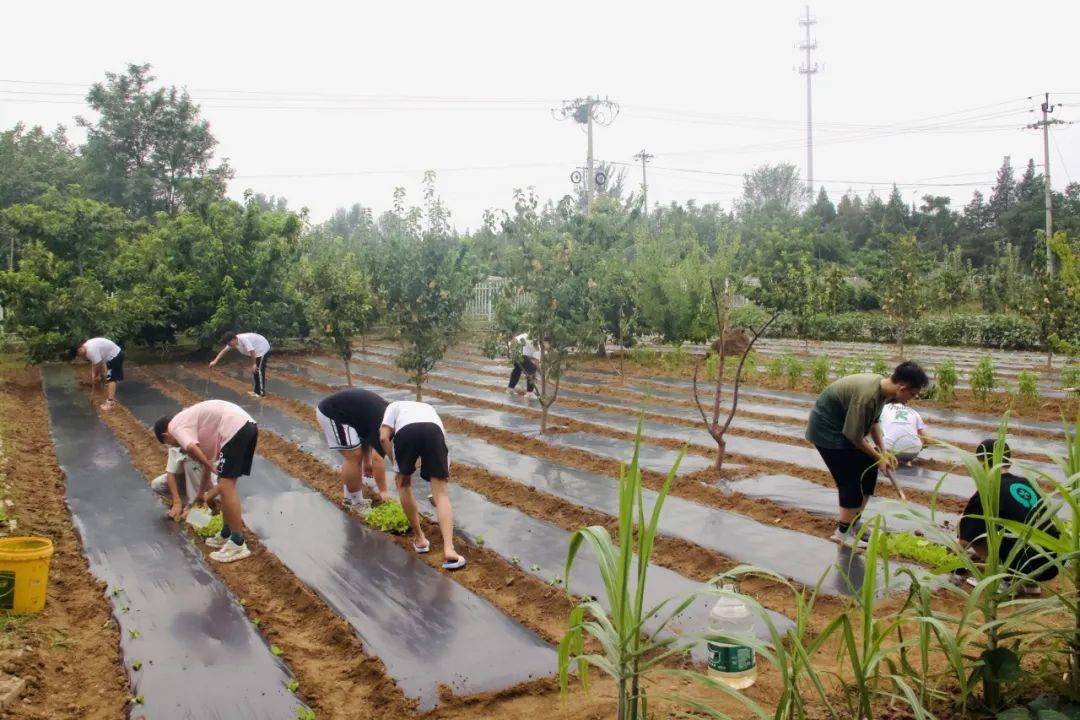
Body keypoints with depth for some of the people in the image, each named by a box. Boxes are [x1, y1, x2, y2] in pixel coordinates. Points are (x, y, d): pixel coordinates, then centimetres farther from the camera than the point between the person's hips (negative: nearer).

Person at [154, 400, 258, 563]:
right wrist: (201, 492, 51)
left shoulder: (176, 426, 4)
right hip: (247, 425, 9)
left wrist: (210, 466, -3)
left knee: (226, 487, -5)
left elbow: (191, 448, -20)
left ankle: (238, 545, -3)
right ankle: (226, 536, 27)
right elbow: (206, 457, 40)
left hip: (235, 429, -9)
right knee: (225, 485, 18)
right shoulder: (192, 426, 30)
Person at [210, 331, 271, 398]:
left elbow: (252, 352, -32)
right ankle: (256, 390, 24)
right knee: (254, 371, 14)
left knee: (259, 371, -7)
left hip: (263, 350, -10)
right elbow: (223, 351, 0)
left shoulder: (244, 339, -34)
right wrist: (215, 361, -5)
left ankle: (262, 393, 0)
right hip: (257, 351, 10)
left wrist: (254, 364, -22)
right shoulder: (232, 342, -6)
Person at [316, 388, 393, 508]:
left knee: (353, 455, 15)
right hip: (331, 414, -10)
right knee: (354, 456, -4)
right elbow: (377, 459, -16)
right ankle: (356, 503, 8)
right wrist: (383, 491, -9)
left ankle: (350, 498, 23)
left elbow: (366, 434, 25)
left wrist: (367, 463, 27)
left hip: (331, 409, 10)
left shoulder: (387, 411, 11)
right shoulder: (383, 420, -16)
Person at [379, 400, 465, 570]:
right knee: (441, 494, 3)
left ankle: (419, 538, 28)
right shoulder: (428, 408, 47)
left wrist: (397, 468, 24)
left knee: (403, 483, 25)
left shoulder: (394, 406, 39)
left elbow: (384, 437, 18)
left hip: (405, 431, -2)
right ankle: (449, 550, -13)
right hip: (434, 431, 2)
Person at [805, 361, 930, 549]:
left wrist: (883, 452, 4)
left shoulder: (882, 386, -5)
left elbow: (874, 420, 11)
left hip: (843, 426, 10)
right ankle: (843, 532, 3)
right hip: (826, 430, -10)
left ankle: (854, 522, 21)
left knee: (869, 469, 10)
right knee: (851, 478, -10)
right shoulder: (867, 395, -33)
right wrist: (878, 457, -11)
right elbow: (855, 436, -24)